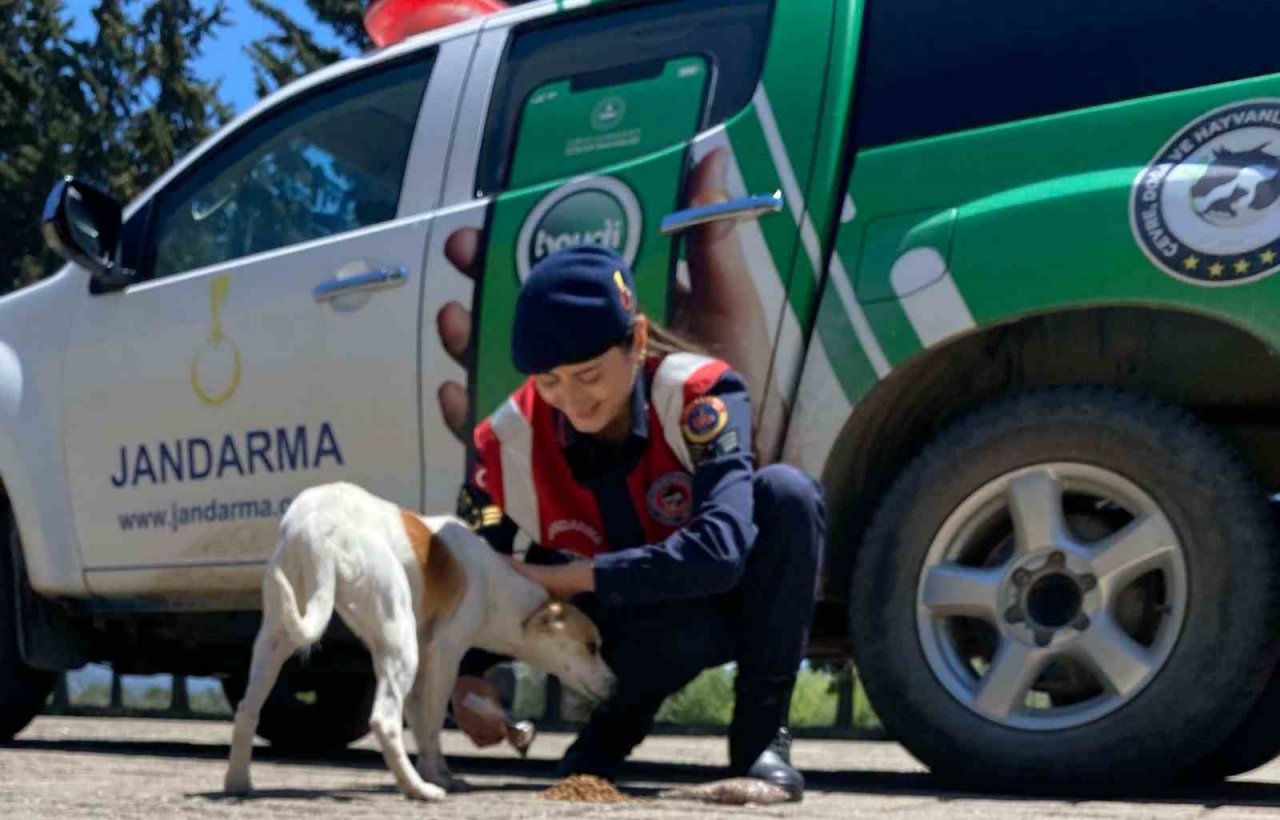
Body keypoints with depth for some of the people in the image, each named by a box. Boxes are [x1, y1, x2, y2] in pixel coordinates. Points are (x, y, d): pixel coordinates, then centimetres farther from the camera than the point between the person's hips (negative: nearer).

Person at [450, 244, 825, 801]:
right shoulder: (509, 442, -18)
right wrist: (468, 675, -24)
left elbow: (721, 549, -38)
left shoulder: (699, 396, -25)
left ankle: (760, 734, -17)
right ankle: (619, 724, -2)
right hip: (634, 627, -1)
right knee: (691, 620, -39)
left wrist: (569, 577, -35)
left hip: (726, 606, 1)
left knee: (786, 493, -31)